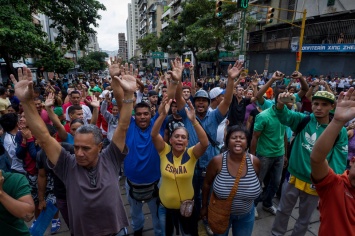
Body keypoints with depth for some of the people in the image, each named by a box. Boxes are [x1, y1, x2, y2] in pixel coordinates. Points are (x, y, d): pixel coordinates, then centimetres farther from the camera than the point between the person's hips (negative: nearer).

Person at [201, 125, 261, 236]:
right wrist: (204, 206, -1)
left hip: (246, 215, 2)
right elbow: (207, 184, -9)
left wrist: (249, 201, 12)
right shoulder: (217, 161, -24)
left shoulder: (254, 161, -18)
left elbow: (255, 181, 3)